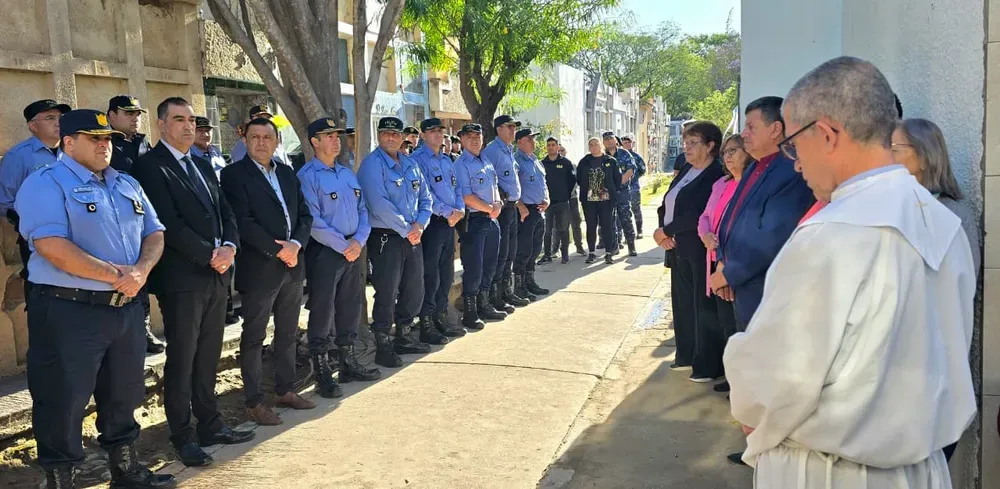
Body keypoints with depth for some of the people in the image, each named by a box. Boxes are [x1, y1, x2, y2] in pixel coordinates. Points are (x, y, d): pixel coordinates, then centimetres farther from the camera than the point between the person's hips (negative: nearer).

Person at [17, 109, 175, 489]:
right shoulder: (46, 183, -9)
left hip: (126, 307, 7)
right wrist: (114, 275, -17)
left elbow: (154, 232, 12)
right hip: (69, 311, -7)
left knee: (124, 396, 18)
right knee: (64, 403, 2)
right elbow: (51, 246, -21)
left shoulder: (127, 184, 14)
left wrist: (141, 270, -9)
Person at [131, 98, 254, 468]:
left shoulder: (203, 166, 17)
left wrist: (229, 247, -5)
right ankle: (183, 437, 14)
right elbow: (169, 223, -17)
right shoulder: (150, 166, -8)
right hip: (182, 277, -7)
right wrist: (210, 255, -14)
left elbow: (225, 212, 14)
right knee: (181, 360, 3)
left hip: (217, 274, 7)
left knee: (208, 356, 14)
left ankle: (210, 425, 25)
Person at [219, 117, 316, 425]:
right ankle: (254, 402, 11)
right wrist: (277, 250, -15)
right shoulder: (234, 174, -6)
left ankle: (285, 390, 27)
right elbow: (242, 221, -15)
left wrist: (295, 244, -8)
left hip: (292, 264, 6)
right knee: (254, 337, 2)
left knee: (287, 333, 15)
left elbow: (305, 215, 11)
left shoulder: (287, 174, 13)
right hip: (258, 269, -6)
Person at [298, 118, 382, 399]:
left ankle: (348, 363, 28)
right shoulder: (307, 176, -10)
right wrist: (343, 246, -14)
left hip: (353, 249, 7)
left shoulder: (348, 173, 13)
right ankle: (322, 374, 9)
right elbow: (313, 221, -16)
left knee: (351, 307, 14)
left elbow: (362, 210, 13)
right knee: (322, 313, 0)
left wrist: (359, 241, -4)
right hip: (324, 252, -7)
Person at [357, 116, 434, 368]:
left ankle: (403, 338, 31)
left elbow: (425, 197, 13)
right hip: (385, 238, -8)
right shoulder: (372, 164, -12)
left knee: (414, 290, 15)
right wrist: (406, 230, -15)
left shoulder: (410, 164, 12)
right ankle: (382, 347, 9)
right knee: (387, 295, -3)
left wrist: (419, 225, -4)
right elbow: (380, 205, -21)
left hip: (412, 237, 8)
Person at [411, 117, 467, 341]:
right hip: (432, 222, -8)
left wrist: (460, 209, -1)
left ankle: (441, 316, 25)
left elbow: (456, 187, 17)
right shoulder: (418, 159, -9)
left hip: (450, 221, 8)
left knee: (447, 272, 14)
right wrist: (447, 212, -18)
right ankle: (426, 324, 3)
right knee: (430, 274, -4)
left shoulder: (447, 160, 17)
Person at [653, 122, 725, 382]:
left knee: (704, 307, 1)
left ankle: (708, 366, 14)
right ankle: (687, 355, 30)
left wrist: (665, 231, -14)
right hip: (679, 249, 8)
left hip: (700, 251, -8)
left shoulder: (716, 175, -16)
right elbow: (666, 204, 12)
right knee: (682, 302, 15)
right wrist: (663, 231, -5)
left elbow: (696, 215, -23)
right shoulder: (686, 171, 11)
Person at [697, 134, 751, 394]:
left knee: (740, 325, 0)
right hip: (718, 263, 8)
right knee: (726, 322, 15)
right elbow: (705, 216, 19)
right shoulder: (721, 184, 15)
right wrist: (705, 234, -3)